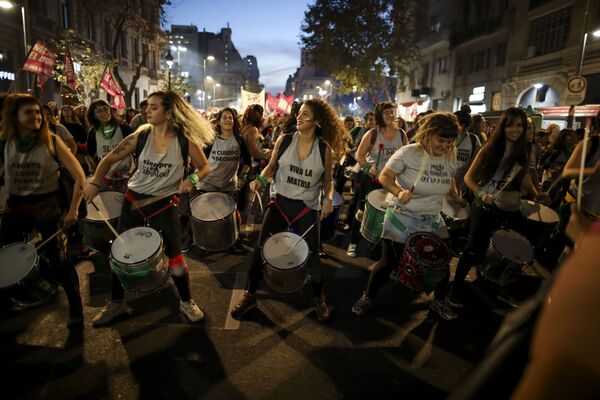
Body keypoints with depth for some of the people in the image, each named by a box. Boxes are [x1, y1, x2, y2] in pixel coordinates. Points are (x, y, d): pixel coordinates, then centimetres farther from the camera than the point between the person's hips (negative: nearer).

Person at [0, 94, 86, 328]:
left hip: (49, 205, -3)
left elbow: (80, 176, -11)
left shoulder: (51, 142, -8)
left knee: (58, 259, -1)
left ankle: (75, 307, 17)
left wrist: (73, 209, -16)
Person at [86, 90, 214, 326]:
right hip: (134, 199, 3)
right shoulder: (140, 136, -6)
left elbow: (205, 168, -3)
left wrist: (192, 180, -22)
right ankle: (116, 303, 33)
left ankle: (186, 302, 24)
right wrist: (95, 182, -13)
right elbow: (109, 159, 0)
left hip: (164, 204, -3)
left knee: (175, 256, 1)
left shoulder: (185, 140, -12)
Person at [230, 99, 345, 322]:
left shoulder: (325, 149, -6)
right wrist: (260, 179, -12)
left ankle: (319, 299, 31)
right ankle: (250, 295, 22)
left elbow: (327, 180, 4)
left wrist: (328, 198, -13)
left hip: (308, 207, -1)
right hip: (280, 201, 1)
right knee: (261, 249, 2)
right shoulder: (284, 140, -4)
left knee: (312, 254, 6)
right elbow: (272, 166, 7)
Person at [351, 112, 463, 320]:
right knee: (389, 262, 1)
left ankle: (439, 301, 37)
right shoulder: (408, 152, -17)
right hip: (402, 218, -5)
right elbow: (385, 177, -15)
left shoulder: (450, 157, 0)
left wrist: (457, 197, 4)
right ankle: (367, 298, 24)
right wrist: (399, 192, -32)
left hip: (432, 220, 5)